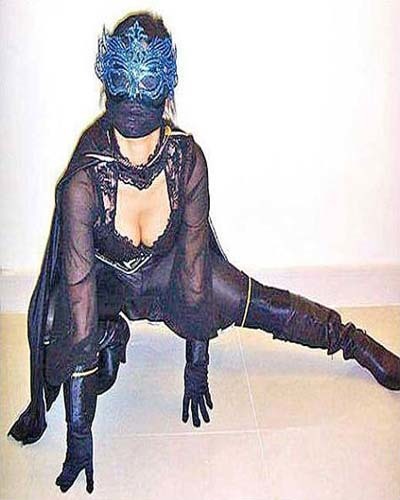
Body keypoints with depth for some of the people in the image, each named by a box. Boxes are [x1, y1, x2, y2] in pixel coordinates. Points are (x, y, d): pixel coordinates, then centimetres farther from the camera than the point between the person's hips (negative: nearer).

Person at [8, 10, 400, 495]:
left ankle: (359, 344, 23)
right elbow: (79, 296, -36)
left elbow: (194, 264, -19)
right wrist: (79, 433, -32)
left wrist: (197, 365, -12)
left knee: (263, 305, 0)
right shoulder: (84, 182, -37)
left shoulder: (188, 160, -30)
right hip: (103, 278, -1)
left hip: (168, 268, 2)